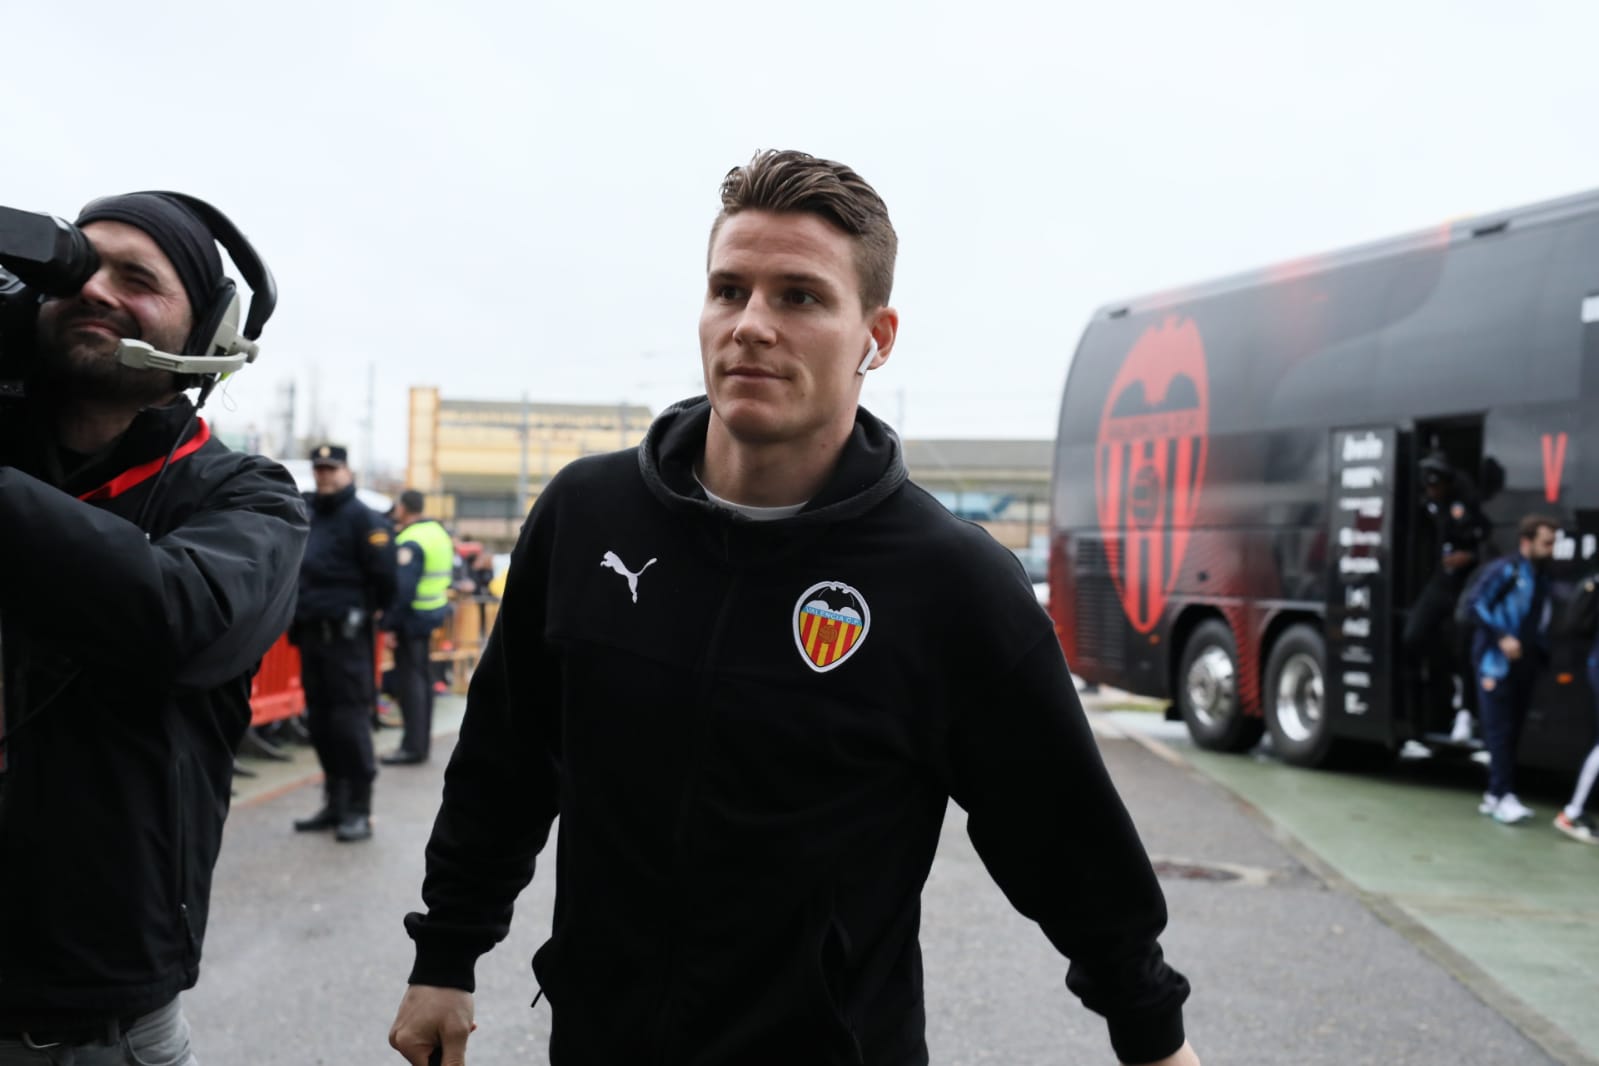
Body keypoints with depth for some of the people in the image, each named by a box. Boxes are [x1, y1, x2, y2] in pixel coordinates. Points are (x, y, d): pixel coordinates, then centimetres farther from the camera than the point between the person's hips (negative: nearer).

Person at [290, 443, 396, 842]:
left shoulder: (363, 519, -8)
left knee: (350, 721, -6)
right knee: (320, 722, 11)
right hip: (311, 634, 8)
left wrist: (361, 611, -1)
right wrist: (297, 614, 14)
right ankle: (334, 804, 20)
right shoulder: (309, 518, 17)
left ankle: (359, 810, -1)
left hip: (346, 635, -8)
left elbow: (383, 577, -13)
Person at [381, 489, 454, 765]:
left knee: (409, 680, -5)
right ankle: (423, 740, 24)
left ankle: (413, 746, -3)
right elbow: (446, 574, 18)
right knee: (423, 676, 16)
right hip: (434, 612, 10)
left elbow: (403, 588, -24)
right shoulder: (438, 531, 11)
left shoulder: (410, 543, -19)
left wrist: (389, 623, -21)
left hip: (412, 618, -10)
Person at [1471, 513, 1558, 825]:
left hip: (1524, 666, 7)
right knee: (1500, 732, -7)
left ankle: (1494, 795, 16)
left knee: (1512, 733, 9)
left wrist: (1539, 650, 4)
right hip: (1497, 663, -7)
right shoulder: (1507, 570, -8)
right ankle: (1503, 796, -6)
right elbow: (1479, 605, -12)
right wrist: (1502, 637, -19)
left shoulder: (1541, 577, 13)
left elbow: (1539, 622, 19)